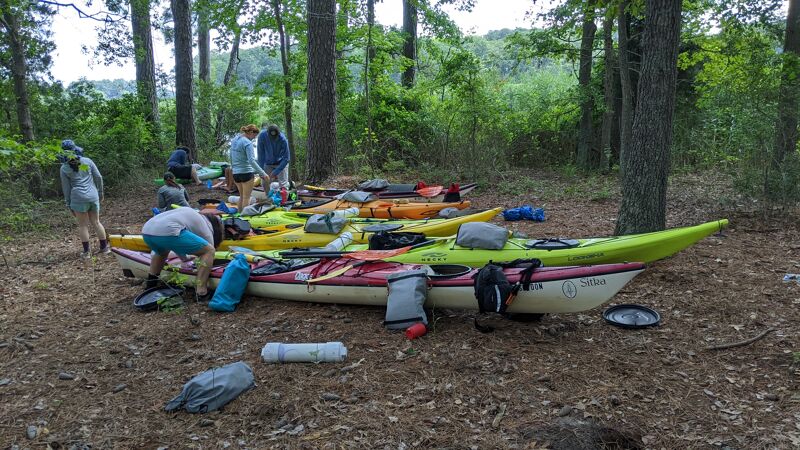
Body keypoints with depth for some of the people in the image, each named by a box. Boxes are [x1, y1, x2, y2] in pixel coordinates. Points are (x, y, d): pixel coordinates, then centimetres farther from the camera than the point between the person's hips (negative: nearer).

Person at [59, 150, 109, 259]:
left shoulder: (64, 168, 3)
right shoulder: (87, 161, 9)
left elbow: (66, 188, 3)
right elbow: (98, 177, 7)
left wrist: (69, 205, 9)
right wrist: (100, 193, 16)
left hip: (79, 198, -3)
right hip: (93, 196, 3)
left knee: (83, 225, 4)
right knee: (96, 222, 13)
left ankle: (86, 252, 7)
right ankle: (104, 248, 17)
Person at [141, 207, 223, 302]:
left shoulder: (191, 213, 35)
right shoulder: (207, 229, 15)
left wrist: (185, 258, 63)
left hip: (146, 231, 8)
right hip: (167, 233, -8)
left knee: (162, 250, 42)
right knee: (209, 251, 4)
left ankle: (150, 284, 36)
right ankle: (201, 293, 0)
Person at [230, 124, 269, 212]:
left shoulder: (234, 140, 10)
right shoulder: (248, 143, -15)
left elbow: (231, 156, 19)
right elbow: (251, 160, -23)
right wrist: (262, 173, -22)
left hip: (235, 173, 8)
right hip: (246, 172, -8)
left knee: (241, 196, 20)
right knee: (246, 197, 2)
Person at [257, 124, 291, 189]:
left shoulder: (283, 139, -28)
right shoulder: (262, 135, -22)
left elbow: (286, 158, -23)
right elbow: (261, 154, -17)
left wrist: (275, 172, -27)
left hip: (281, 163, -2)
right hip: (268, 164, 3)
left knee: (283, 185, -10)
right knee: (266, 185, 1)